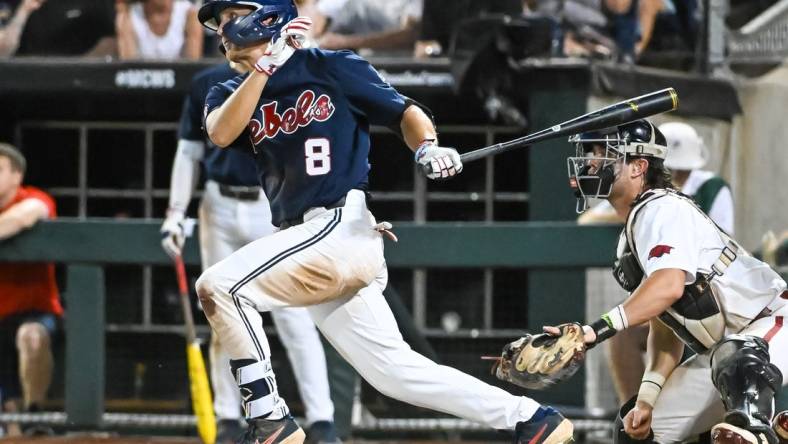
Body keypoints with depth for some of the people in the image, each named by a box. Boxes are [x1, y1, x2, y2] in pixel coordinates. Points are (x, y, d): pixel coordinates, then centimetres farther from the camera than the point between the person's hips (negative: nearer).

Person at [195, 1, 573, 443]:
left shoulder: (330, 67, 1)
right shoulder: (231, 94, 16)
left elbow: (405, 112, 3)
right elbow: (221, 133, -6)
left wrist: (428, 149, -18)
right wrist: (267, 64, -13)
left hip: (343, 226, -7)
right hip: (307, 242, 7)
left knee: (219, 286, -19)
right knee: (393, 369, 4)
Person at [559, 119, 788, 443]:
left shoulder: (662, 209, -16)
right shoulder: (629, 242, 14)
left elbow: (669, 286, -34)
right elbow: (664, 328, 14)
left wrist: (600, 328, -43)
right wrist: (647, 396, 0)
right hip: (724, 347, 11)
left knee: (734, 358, -44)